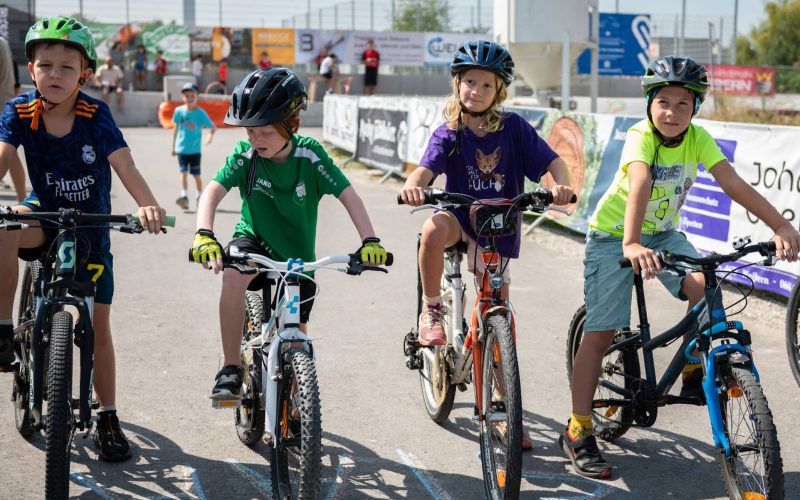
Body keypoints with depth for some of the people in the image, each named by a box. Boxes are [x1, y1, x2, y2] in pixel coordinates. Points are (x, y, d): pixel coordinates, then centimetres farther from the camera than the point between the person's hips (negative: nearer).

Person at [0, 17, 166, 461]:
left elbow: (124, 164, -29)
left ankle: (108, 419, 16)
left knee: (98, 325, 2)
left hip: (90, 225, -1)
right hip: (46, 213, 1)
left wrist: (149, 206, -48)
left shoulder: (96, 114, -19)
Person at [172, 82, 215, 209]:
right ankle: (184, 197, -16)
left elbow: (213, 126, -5)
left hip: (195, 149, -1)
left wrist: (211, 134, -28)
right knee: (183, 172, -9)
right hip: (181, 148, 1)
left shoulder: (200, 113, -5)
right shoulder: (179, 111, 2)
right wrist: (173, 146, 17)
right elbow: (176, 128, 12)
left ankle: (200, 197, 23)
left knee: (196, 174, 6)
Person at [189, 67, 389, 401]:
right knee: (233, 273, -36)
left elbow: (348, 195, -22)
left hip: (297, 257, 1)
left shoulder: (309, 155, -18)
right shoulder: (246, 154, -17)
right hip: (254, 240, -1)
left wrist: (369, 241, -36)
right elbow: (213, 191, -26)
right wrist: (204, 234, -45)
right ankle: (231, 370, -25)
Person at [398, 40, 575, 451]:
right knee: (434, 229, -39)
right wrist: (412, 185, -46)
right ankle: (431, 310, -15)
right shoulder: (449, 134, -6)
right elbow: (426, 169, -22)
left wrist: (561, 185, -30)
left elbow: (552, 160, -8)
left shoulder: (514, 127, -5)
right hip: (461, 215, 0)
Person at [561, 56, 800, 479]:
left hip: (662, 233, 5)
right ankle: (577, 433, -2)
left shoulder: (698, 138, -13)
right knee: (601, 331, -10)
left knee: (705, 287, -22)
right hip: (613, 235, -4)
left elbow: (733, 184, -23)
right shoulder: (640, 137, -26)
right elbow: (639, 185, -44)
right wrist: (631, 245, -60)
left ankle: (693, 374, 2)